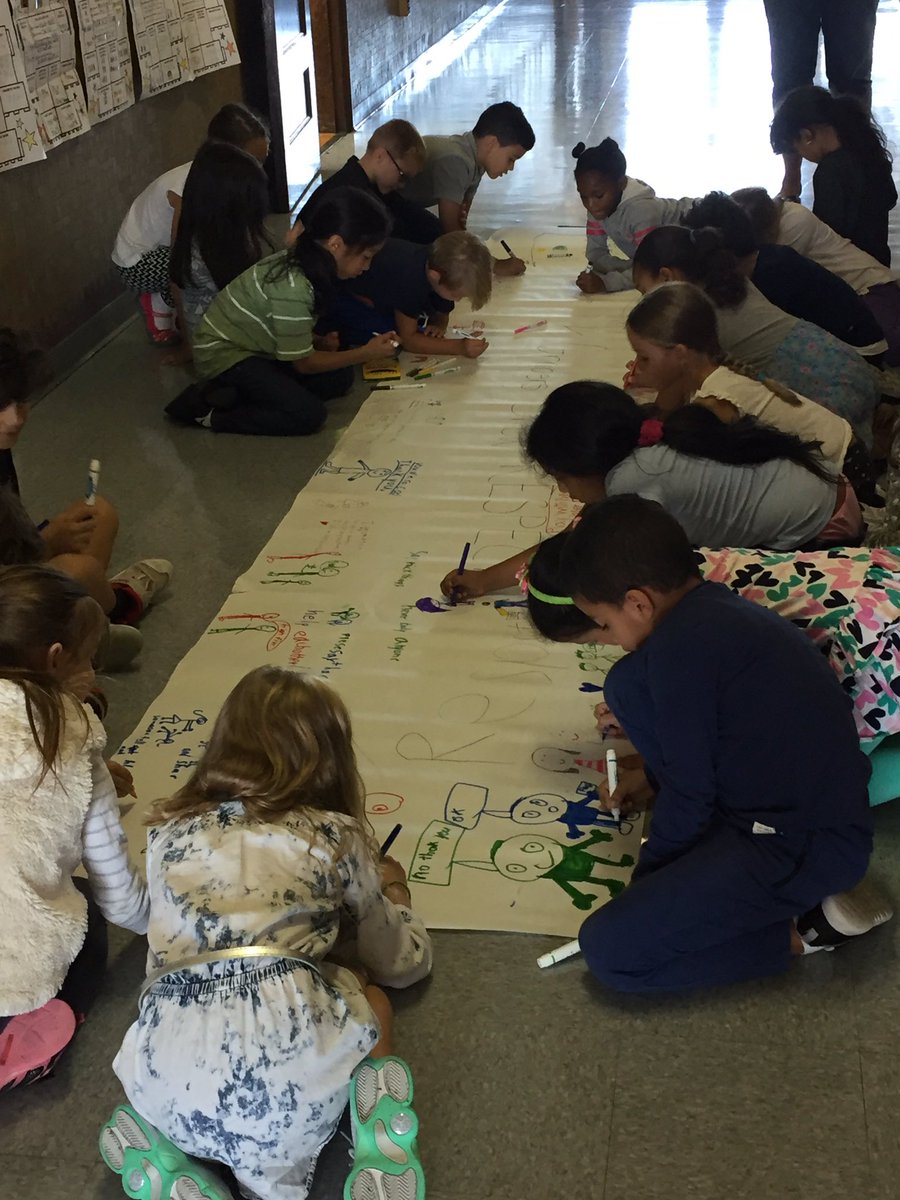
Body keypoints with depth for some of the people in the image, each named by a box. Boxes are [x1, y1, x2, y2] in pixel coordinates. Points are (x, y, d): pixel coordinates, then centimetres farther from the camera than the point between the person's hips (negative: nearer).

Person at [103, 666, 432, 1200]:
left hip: (169, 1088, 2)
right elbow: (400, 964, 27)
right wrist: (394, 892, 49)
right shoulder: (336, 837, 14)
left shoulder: (168, 831, 21)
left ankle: (167, 1156, 7)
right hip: (289, 1079, -2)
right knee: (369, 1000, 29)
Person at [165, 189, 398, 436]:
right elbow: (303, 363, -19)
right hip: (224, 354, -9)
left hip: (255, 345, 9)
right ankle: (208, 412, -9)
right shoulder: (293, 289, -32)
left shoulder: (303, 260, -5)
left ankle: (233, 393, -1)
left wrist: (319, 341, -6)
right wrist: (366, 353, -11)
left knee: (339, 378, 1)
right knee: (309, 414, -20)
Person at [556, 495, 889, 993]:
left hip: (803, 850, -10)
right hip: (817, 814, 10)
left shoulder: (678, 648, -18)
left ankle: (802, 928, -3)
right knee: (629, 685, 10)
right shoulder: (719, 611, 10)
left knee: (608, 949, -14)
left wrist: (646, 876, 3)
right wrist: (656, 779, 31)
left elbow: (689, 794, -12)